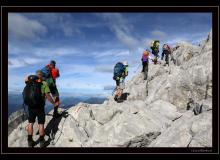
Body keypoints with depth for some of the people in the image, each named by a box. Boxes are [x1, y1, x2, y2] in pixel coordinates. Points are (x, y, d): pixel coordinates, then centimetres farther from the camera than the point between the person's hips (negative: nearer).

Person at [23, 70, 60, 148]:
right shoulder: (44, 84, -10)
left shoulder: (30, 82, 2)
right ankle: (42, 142, 15)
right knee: (41, 124, 6)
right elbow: (48, 96, -14)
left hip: (30, 106, 5)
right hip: (39, 107, -4)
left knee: (30, 123, 13)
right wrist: (54, 103, -3)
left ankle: (30, 142, 22)